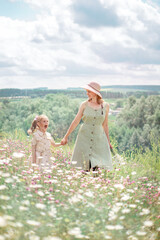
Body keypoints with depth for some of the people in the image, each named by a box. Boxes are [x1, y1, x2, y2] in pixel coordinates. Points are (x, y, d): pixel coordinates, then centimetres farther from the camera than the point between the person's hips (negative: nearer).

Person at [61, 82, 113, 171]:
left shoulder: (105, 106, 3)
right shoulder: (84, 105, 0)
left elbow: (105, 125, 11)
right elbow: (75, 122, 4)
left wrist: (108, 141, 13)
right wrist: (66, 137, 5)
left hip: (99, 137, 1)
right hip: (85, 137, -1)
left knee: (98, 165, -7)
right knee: (86, 166, -3)